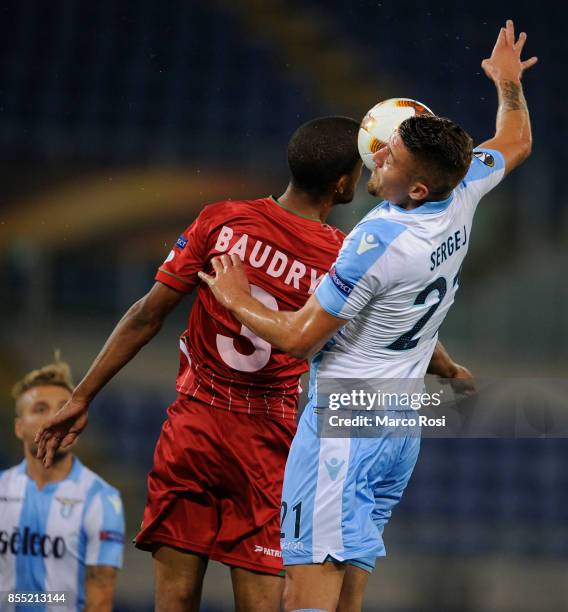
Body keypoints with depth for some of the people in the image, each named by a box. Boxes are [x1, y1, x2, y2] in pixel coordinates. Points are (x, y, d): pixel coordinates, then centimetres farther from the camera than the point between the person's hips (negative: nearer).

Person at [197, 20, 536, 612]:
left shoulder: (379, 241, -21)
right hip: (402, 425, 9)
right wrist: (509, 83, 38)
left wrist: (235, 299, 1)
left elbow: (298, 336, -14)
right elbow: (516, 144, 23)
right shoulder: (462, 194, -1)